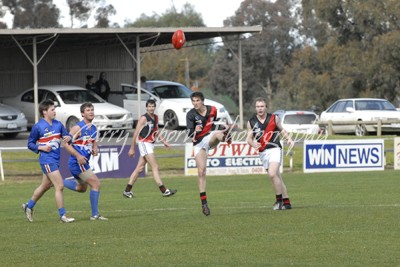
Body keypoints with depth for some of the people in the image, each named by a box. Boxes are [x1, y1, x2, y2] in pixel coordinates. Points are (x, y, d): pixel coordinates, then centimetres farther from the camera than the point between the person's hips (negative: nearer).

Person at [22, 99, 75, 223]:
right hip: (47, 160, -7)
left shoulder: (58, 124, 7)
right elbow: (30, 144, -1)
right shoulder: (37, 127, -8)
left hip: (56, 159, 7)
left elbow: (66, 136, 13)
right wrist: (41, 147, -17)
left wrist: (68, 138, -11)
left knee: (45, 186, 19)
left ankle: (29, 206, 37)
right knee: (59, 186, -12)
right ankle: (62, 215, -5)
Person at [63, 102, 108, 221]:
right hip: (77, 162, -9)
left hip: (83, 162, 9)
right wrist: (78, 155, -26)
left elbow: (94, 143, 24)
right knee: (96, 184, -11)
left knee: (82, 188, 24)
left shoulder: (93, 128, 10)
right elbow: (66, 143, -18)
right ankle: (95, 214, -6)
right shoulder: (78, 128, -15)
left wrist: (95, 150, 0)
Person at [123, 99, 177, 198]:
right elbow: (135, 134, -11)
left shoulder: (156, 117, 12)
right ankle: (164, 191, -15)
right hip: (144, 144, -8)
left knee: (139, 168, 10)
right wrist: (132, 148, -11)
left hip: (150, 145, 8)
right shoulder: (144, 118, -12)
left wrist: (163, 141, 15)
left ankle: (127, 191, 15)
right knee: (155, 167, -12)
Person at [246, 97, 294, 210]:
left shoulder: (274, 118, 1)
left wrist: (288, 139, -1)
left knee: (272, 174, -22)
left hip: (274, 149, -4)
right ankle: (286, 202, 17)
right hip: (263, 153, 4)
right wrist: (253, 143, -20)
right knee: (277, 177, 9)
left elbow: (281, 130, 15)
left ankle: (279, 200, -11)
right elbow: (249, 138, 2)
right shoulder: (251, 122, 4)